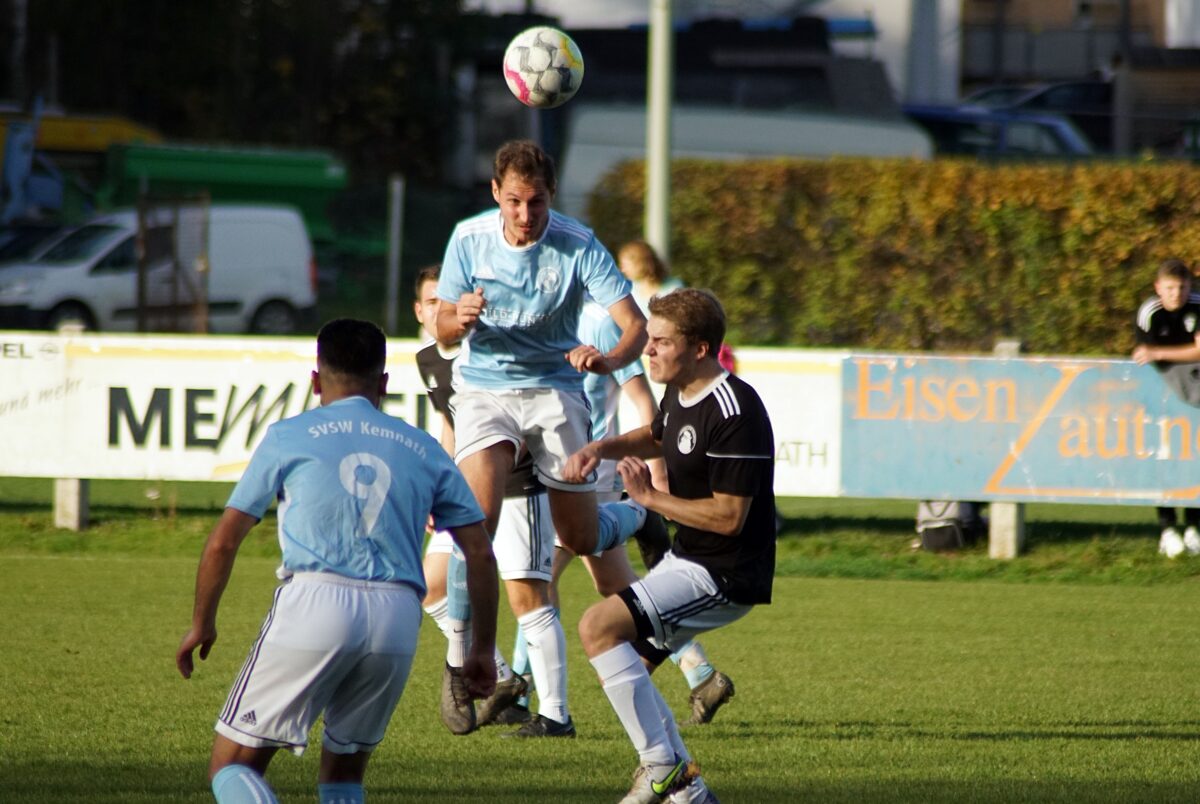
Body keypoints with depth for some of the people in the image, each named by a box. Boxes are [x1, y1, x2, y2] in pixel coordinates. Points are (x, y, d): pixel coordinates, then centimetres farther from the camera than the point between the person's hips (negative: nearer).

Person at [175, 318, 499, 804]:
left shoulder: (288, 437, 12)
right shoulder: (423, 449, 19)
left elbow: (223, 543, 11)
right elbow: (480, 552, 14)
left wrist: (202, 623, 24)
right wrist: (482, 649, 21)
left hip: (314, 604, -3)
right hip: (398, 618, 3)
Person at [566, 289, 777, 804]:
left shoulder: (734, 414, -23)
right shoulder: (681, 395, 7)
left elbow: (729, 516, -25)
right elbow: (657, 437, 31)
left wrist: (650, 498, -16)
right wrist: (602, 448, 12)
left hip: (724, 577, -10)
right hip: (687, 559, 10)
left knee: (598, 627, -21)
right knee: (622, 665, 13)